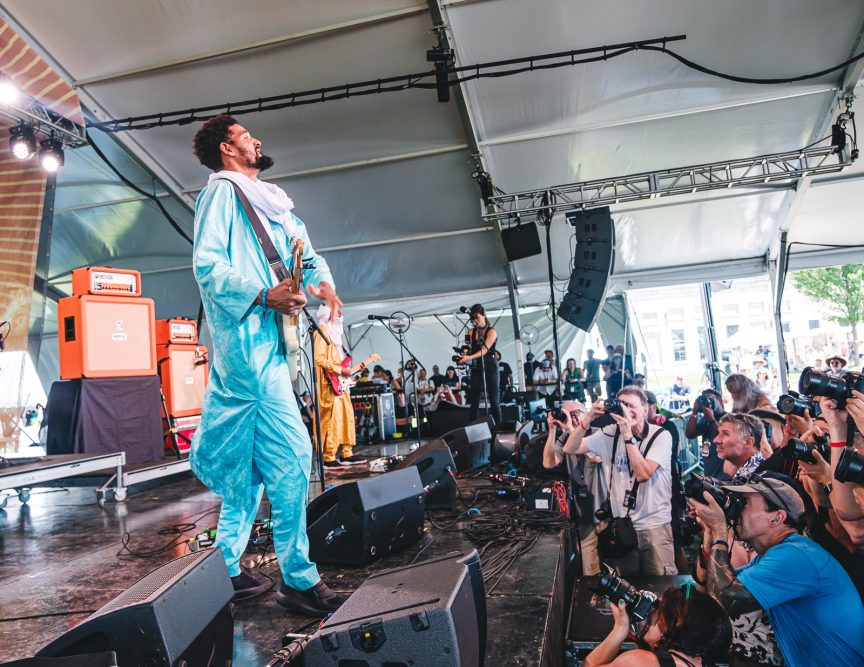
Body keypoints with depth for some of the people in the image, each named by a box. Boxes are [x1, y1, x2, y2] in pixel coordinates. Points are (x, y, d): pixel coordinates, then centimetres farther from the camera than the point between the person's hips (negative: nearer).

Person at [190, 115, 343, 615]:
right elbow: (207, 264, -11)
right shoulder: (222, 191, 0)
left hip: (269, 343, 9)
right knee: (292, 456, -11)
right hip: (246, 339, -9)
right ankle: (298, 578, -1)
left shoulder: (273, 203, 25)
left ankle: (225, 568, 24)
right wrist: (263, 295, -22)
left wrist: (322, 282, 2)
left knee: (251, 462, 12)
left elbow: (307, 253, 23)